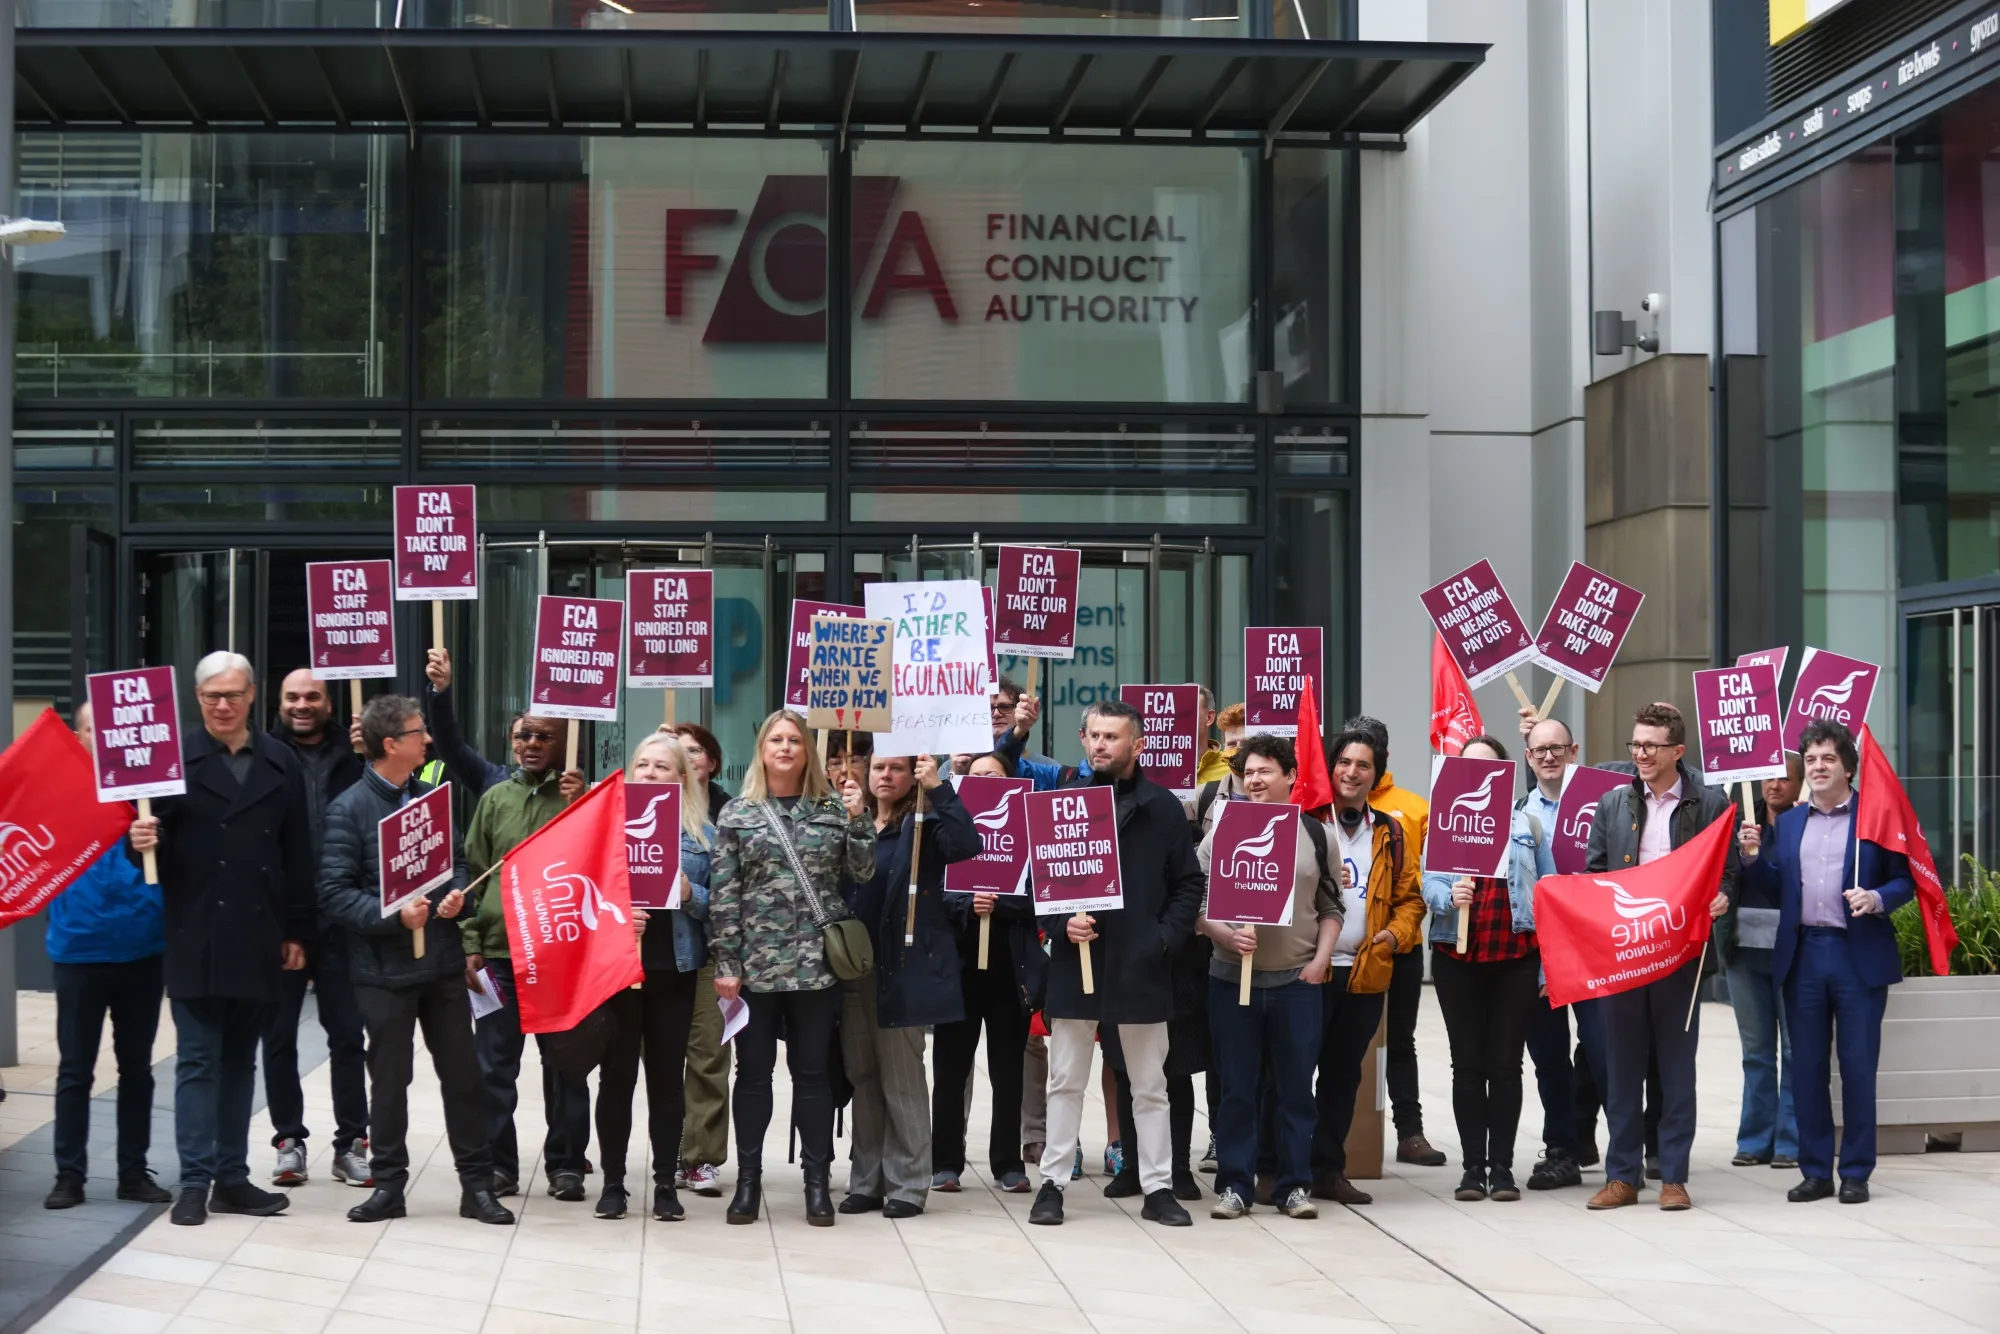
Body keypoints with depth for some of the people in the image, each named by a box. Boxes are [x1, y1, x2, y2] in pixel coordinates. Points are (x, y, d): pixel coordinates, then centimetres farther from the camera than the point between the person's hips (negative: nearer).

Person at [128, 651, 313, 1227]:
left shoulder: (281, 764, 8)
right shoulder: (176, 759, 0)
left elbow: (297, 855, 8)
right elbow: (155, 836, -3)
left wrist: (297, 932, 5)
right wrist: (144, 841, -27)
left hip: (258, 941, 3)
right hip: (196, 940, -3)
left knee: (240, 1062, 10)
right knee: (197, 1061, -1)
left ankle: (233, 1177, 16)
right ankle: (196, 1180, 1)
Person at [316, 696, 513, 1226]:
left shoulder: (431, 797, 7)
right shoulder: (350, 808, -9)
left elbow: (458, 860, 17)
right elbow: (335, 893, -13)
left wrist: (456, 895, -5)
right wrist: (394, 915, -23)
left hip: (442, 960, 5)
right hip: (385, 965, -4)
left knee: (462, 1072, 7)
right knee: (389, 1078, 7)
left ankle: (477, 1183, 14)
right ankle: (388, 1184, 18)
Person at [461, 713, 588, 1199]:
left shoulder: (580, 799, 2)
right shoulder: (495, 799, 9)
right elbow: (472, 874, 9)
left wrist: (578, 810, -17)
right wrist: (471, 945, 2)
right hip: (498, 953, 2)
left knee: (563, 1064, 5)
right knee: (495, 1066, 5)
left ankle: (565, 1164, 14)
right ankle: (497, 1163, 14)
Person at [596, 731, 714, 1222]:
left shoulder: (703, 833, 7)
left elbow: (717, 905, 5)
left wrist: (689, 894, -14)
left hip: (674, 969, 1)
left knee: (668, 1076, 5)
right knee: (617, 1074, 2)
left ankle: (666, 1183, 12)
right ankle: (613, 1181, 10)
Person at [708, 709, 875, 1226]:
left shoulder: (832, 808, 7)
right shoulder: (737, 814, 3)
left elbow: (863, 872, 3)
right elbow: (723, 894, -1)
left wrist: (858, 818, -10)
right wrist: (725, 963, -6)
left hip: (816, 962, 1)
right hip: (755, 964, 0)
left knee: (813, 1071, 5)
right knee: (753, 1071, 6)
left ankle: (817, 1180, 12)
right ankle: (748, 1179, 14)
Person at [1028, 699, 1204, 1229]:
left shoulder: (1163, 807, 1)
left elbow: (1188, 883, 3)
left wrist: (1166, 937, -9)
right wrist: (1060, 924, -12)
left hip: (1141, 966, 0)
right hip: (1074, 961, 0)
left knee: (1150, 1085, 8)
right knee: (1065, 1082, 7)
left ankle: (1158, 1187, 15)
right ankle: (1053, 1182, 15)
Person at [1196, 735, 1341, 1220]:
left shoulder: (1312, 832, 6)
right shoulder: (1222, 830, 2)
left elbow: (1332, 906, 10)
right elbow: (1195, 902, 0)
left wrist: (1321, 960, -1)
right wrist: (1227, 935, -16)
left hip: (1298, 981, 1)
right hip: (1233, 978, 0)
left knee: (1295, 1087, 5)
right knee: (1236, 1089, 4)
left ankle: (1295, 1185, 13)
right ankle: (1234, 1185, 11)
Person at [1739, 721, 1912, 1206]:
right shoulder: (1788, 823, 14)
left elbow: (1905, 880, -1)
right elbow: (1779, 890, 14)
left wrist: (1878, 899, -20)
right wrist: (1753, 858, -2)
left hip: (1859, 956, -4)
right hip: (1803, 956, 4)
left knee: (1857, 1066, 1)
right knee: (1807, 1067, 7)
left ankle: (1856, 1173, 10)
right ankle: (1815, 1171, 15)